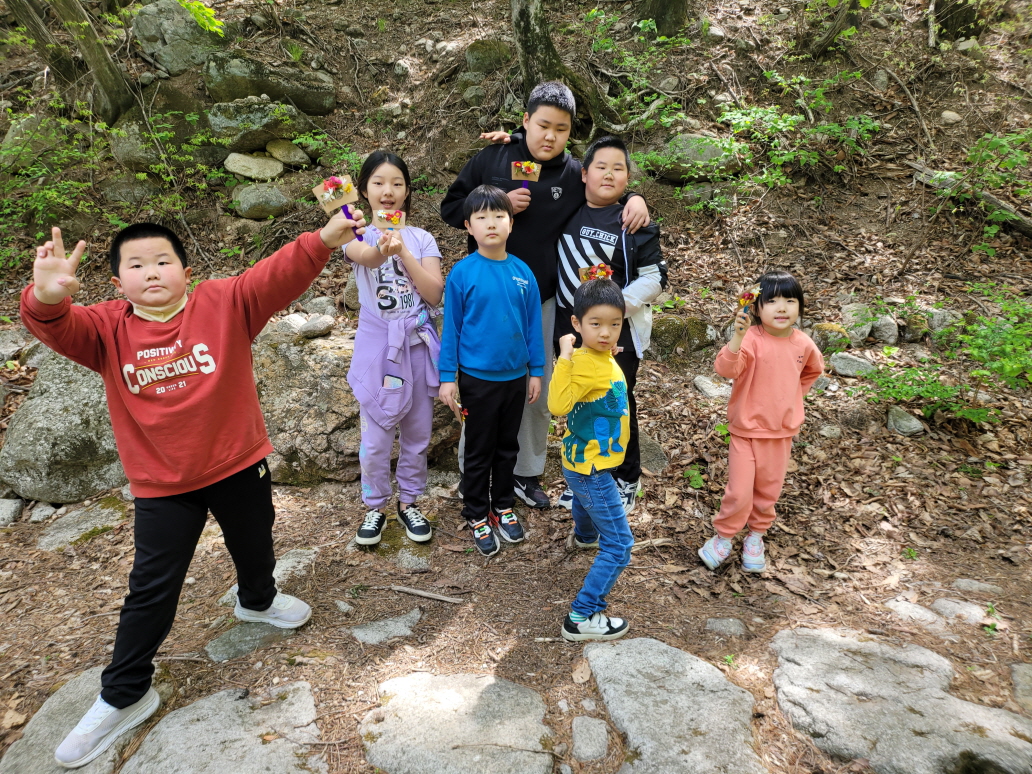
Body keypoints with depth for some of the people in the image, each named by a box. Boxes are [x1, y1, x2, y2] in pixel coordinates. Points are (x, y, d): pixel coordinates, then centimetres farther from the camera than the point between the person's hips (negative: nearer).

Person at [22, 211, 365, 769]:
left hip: (238, 465, 1)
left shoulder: (224, 304, -11)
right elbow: (59, 328, -22)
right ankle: (123, 697, 29)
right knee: (150, 592, 8)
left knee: (254, 548, 24)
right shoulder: (107, 330, -6)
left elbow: (277, 277, -24)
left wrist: (323, 240, -39)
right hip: (162, 485, 0)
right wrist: (47, 298, -46)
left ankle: (257, 600, 58)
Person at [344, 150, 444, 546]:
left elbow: (434, 293, -10)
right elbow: (366, 257, -27)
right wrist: (383, 249, -51)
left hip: (418, 344, 2)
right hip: (377, 346, -1)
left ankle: (408, 502, 30)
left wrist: (403, 251, -21)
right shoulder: (360, 234, -1)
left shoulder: (421, 239, 3)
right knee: (375, 437, 4)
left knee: (417, 432, 11)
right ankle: (375, 507, 25)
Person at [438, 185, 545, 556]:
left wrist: (536, 371, 5)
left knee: (508, 447, 18)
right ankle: (477, 516, 27)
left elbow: (533, 324, 3)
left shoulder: (522, 272, -3)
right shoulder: (462, 272, -11)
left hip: (515, 377, 3)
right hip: (477, 378, -3)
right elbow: (451, 327, -7)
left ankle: (503, 507, 36)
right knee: (479, 451, 11)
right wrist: (448, 377, -7)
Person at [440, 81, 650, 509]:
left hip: (542, 301, 3)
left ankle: (527, 473, 35)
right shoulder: (491, 159, -6)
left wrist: (634, 197, -7)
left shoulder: (575, 175, -1)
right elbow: (451, 208, -2)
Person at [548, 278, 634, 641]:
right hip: (591, 471, -10)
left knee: (585, 503, 40)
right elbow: (558, 405, -41)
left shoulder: (602, 358, -4)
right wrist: (565, 357, -42)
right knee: (619, 545, -4)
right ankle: (582, 618, 3)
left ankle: (585, 536, 73)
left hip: (582, 464, 10)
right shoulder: (586, 365, -30)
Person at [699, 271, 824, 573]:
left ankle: (756, 537, 37)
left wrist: (792, 396, 9)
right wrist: (737, 336, -50)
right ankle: (723, 537, 21)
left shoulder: (803, 344, -3)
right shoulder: (751, 338, -19)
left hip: (782, 432, 4)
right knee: (739, 491, -3)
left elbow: (813, 371, 20)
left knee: (769, 489, 16)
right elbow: (726, 369, -37)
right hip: (746, 430, -4)